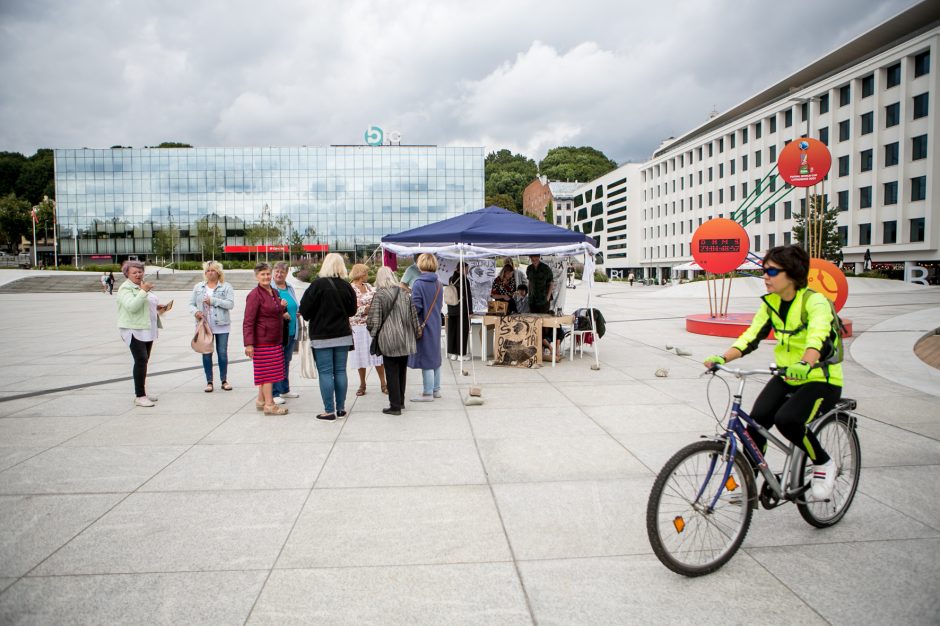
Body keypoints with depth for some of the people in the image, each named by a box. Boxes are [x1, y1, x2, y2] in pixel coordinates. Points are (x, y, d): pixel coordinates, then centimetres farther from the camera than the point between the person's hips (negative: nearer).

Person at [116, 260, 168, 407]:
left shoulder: (144, 286, 17)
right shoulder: (126, 288, -10)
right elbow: (132, 306, -25)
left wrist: (157, 307, 11)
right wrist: (143, 291, -29)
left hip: (147, 329, 9)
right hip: (134, 329, -9)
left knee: (143, 361, 12)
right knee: (141, 360, -16)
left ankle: (141, 393, 21)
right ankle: (139, 397, -15)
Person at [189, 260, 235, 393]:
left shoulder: (226, 287, 1)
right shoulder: (198, 287, 10)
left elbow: (230, 304, -11)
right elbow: (191, 304, 11)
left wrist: (213, 301, -17)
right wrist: (195, 311, -10)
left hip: (221, 326, -2)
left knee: (223, 353, 3)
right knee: (206, 354, 5)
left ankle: (224, 380, 16)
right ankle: (209, 382, 13)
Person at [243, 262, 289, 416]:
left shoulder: (274, 292, 12)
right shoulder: (255, 295, -13)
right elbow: (248, 321, -16)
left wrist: (281, 308, 5)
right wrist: (249, 344, -21)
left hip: (275, 339, 8)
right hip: (262, 340, -8)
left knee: (265, 372, 14)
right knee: (268, 371, -6)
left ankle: (261, 400, 25)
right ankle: (269, 405, -1)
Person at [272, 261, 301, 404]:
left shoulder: (290, 288, 13)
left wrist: (297, 312, 4)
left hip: (291, 331, 7)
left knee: (286, 361, 16)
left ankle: (285, 389, 27)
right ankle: (275, 393, 1)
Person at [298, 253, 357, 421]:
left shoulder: (318, 284, -13)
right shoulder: (346, 286, 0)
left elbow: (305, 310, -10)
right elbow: (352, 310, 11)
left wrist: (310, 317, 11)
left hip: (322, 336, -4)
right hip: (343, 335, 4)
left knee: (325, 373, 0)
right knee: (340, 371, 9)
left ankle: (329, 411, 2)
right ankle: (341, 409, 15)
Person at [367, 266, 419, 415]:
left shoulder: (379, 295, -11)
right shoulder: (405, 293, 4)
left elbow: (374, 321, -12)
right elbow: (414, 316, 7)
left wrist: (370, 327, 10)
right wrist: (413, 333, 18)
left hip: (389, 340, -5)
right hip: (406, 341, 5)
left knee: (392, 373, 2)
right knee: (402, 371, 16)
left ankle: (395, 406, 4)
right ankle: (401, 401, 27)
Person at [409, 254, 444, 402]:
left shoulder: (418, 283, -17)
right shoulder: (438, 284, 6)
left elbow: (416, 307, -18)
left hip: (424, 325, -7)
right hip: (436, 325, 7)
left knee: (426, 359, 0)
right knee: (435, 357, 16)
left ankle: (428, 393, 7)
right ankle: (436, 389, 26)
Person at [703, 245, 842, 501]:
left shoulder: (815, 302, -19)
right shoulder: (771, 303, 1)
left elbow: (818, 337, -38)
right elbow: (751, 336, -7)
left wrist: (805, 364, -58)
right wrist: (722, 358, -24)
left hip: (821, 380, -5)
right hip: (786, 377, 6)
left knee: (786, 419, -30)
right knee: (757, 420, -17)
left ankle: (824, 464, -1)